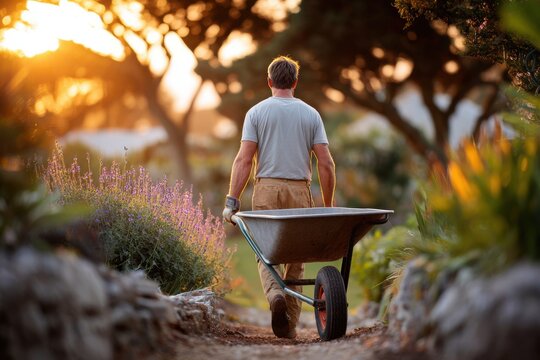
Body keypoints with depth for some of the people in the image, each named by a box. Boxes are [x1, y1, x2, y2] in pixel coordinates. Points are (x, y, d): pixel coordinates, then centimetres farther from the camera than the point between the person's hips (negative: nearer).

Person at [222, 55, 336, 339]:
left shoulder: (256, 112, 3)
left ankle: (275, 295, -21)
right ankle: (290, 323, 10)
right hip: (300, 192, 1)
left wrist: (232, 201, -4)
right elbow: (326, 164, 2)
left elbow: (244, 160, -5)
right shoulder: (311, 114, 7)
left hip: (266, 190, -1)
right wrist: (328, 206, 9)